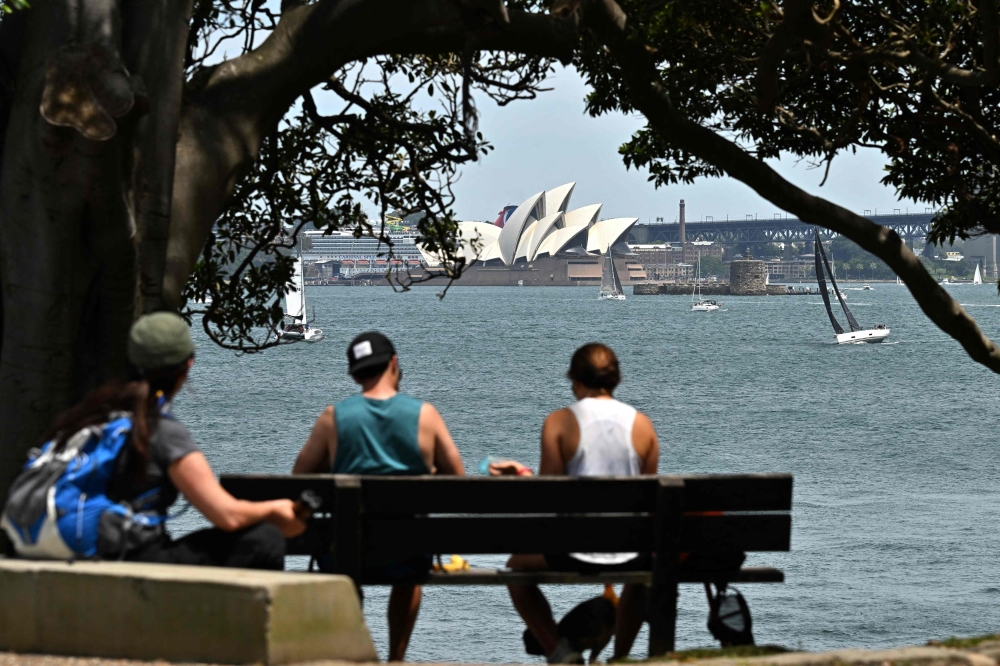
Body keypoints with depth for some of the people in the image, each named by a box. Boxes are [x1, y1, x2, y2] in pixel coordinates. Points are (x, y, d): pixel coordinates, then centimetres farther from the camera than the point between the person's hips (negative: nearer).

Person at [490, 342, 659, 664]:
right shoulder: (642, 424, 2)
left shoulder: (559, 422, -7)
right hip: (629, 556, 3)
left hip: (576, 555, -3)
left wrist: (520, 473, 12)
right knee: (643, 568, 40)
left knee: (517, 567, 28)